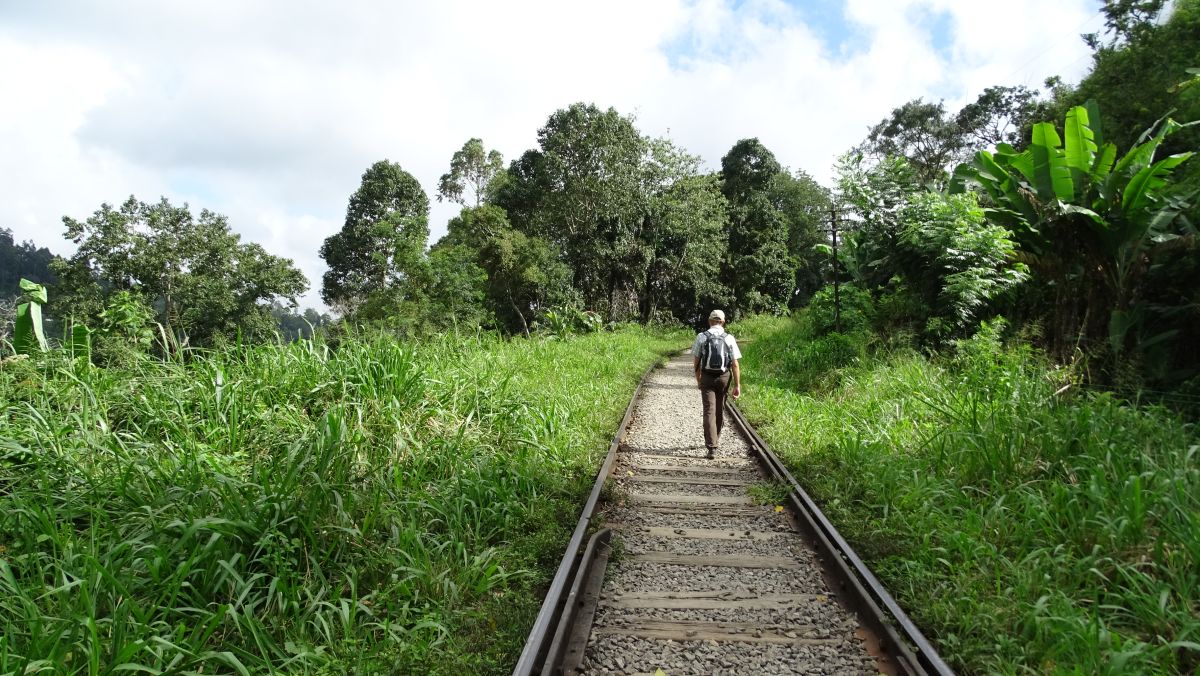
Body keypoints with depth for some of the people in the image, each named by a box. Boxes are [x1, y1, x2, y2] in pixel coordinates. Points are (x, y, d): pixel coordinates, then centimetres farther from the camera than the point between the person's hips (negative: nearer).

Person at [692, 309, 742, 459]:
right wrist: (737, 386, -3)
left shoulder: (701, 337, -4)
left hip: (707, 378, -1)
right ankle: (716, 438, 38)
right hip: (724, 377, 1)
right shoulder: (729, 339, -4)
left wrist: (698, 380, 15)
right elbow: (735, 365, -7)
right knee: (720, 409, 19)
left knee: (709, 411, -3)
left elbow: (696, 362, 1)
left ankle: (711, 447, -14)